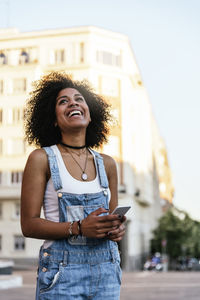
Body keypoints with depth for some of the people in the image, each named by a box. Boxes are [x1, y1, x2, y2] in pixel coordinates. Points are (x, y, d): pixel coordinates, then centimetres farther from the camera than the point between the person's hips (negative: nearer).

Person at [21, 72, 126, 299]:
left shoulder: (107, 164, 8)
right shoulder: (41, 159, -4)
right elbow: (29, 225, -8)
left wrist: (117, 228, -7)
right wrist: (78, 228, -20)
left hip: (106, 271, 4)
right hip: (62, 272, -4)